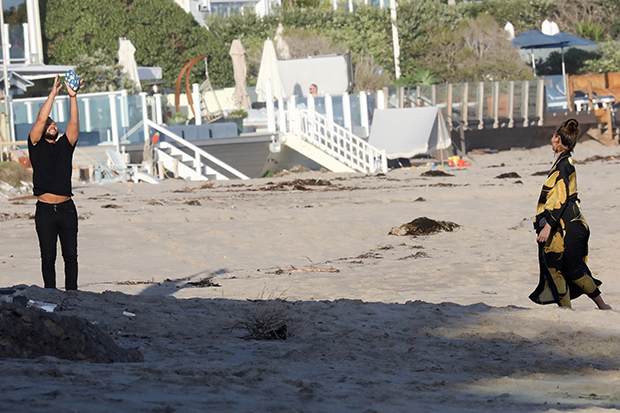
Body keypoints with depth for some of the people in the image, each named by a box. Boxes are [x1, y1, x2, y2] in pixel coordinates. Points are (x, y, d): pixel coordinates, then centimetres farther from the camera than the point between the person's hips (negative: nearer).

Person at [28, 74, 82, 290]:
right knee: (48, 257, 1)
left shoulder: (65, 145, 12)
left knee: (71, 255, 4)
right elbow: (41, 119, -5)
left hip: (66, 208, 3)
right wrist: (53, 93, -6)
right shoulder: (37, 146, 5)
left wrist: (72, 97, -8)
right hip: (45, 210, -3)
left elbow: (74, 122, 2)